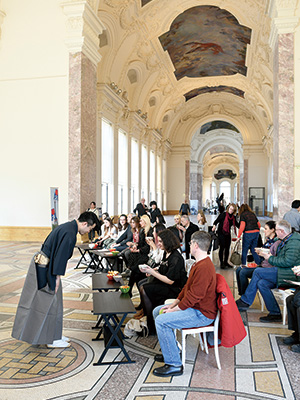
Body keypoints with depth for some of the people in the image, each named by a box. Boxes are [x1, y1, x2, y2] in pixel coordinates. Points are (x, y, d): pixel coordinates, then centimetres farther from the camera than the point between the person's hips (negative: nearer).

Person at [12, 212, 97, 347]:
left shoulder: (67, 226, 9)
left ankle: (54, 335, 30)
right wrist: (57, 277, -17)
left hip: (41, 264, 10)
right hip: (45, 269, -10)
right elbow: (61, 255, -24)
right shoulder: (70, 233, -22)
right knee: (51, 302, 2)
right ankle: (52, 339, 15)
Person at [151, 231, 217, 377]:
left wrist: (175, 309, -17)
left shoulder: (204, 267, -26)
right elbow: (188, 287, 15)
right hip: (193, 306, 11)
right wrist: (174, 304, 7)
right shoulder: (199, 264, 10)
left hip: (202, 314, -11)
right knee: (157, 311, 13)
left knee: (161, 321, -22)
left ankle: (174, 365, -12)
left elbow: (194, 295, -27)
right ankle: (172, 351, 22)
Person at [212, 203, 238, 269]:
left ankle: (225, 262, 21)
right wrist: (214, 226, -24)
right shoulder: (223, 214, -8)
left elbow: (237, 224, 17)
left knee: (227, 248, 8)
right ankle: (221, 263, -1)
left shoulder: (233, 217, 7)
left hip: (228, 234, 6)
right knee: (222, 247, -8)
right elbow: (217, 221, -9)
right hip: (221, 233, -6)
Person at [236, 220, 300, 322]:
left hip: (291, 274, -10)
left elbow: (288, 262, -24)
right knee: (261, 283, -9)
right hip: (284, 273, 10)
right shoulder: (285, 241, 18)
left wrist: (271, 259, -11)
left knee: (258, 272, -17)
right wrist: (266, 255, 9)